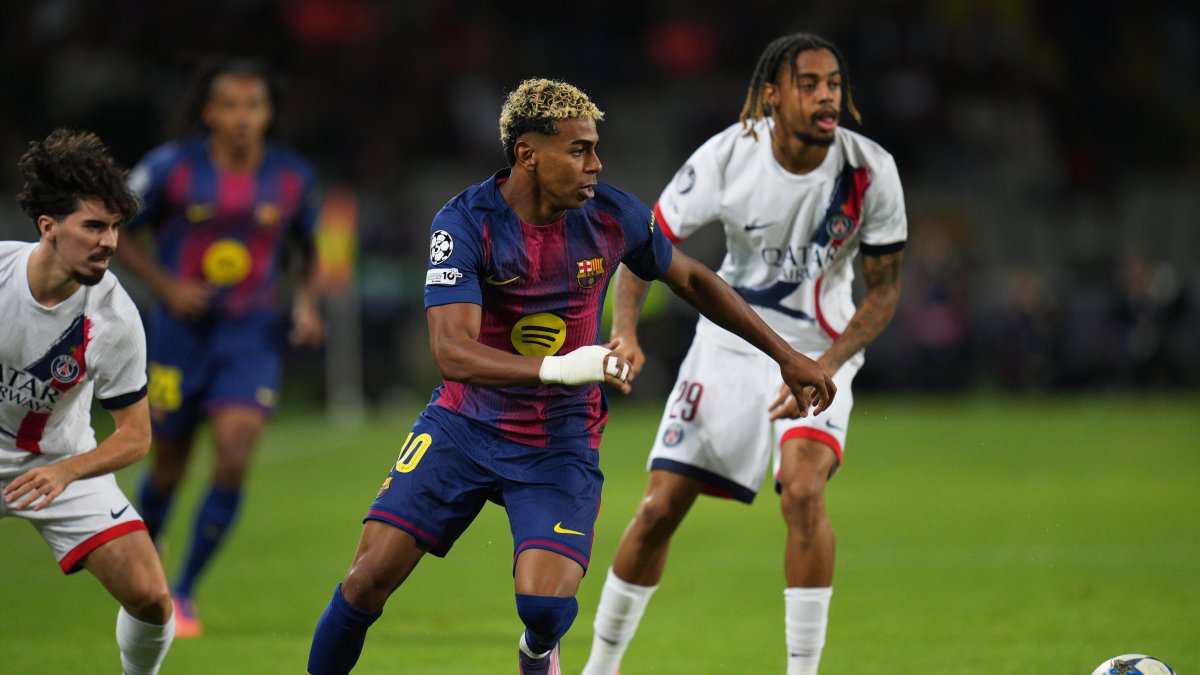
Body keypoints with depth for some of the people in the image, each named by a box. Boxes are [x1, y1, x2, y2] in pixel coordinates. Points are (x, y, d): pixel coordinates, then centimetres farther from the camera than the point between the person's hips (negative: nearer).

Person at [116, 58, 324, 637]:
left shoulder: (292, 177, -2)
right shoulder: (172, 169, -10)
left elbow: (307, 249, 15)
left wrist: (306, 303, -2)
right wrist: (165, 285, -12)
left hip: (251, 334, 1)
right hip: (182, 329, -1)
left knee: (233, 461, -17)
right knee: (169, 467, 9)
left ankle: (184, 593, -3)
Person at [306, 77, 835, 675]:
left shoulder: (612, 216, -9)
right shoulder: (465, 222, -18)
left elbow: (692, 279, 10)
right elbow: (451, 351, -29)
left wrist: (786, 356, 12)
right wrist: (556, 368, -44)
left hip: (559, 445, 1)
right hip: (464, 425, -1)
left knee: (545, 606, -18)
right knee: (372, 575, -13)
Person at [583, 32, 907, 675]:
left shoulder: (869, 170, -17)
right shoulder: (729, 156, -17)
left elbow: (884, 288, -7)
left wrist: (827, 365, -21)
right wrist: (624, 331, -25)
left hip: (819, 349, -1)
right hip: (729, 340, 1)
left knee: (802, 490, -27)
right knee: (659, 507, -1)